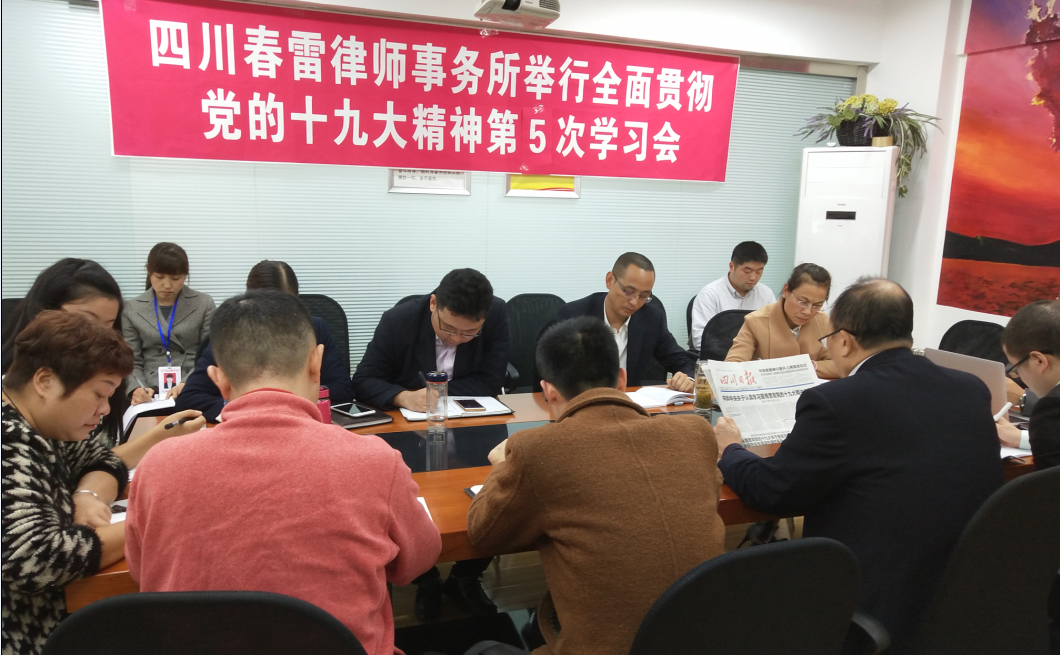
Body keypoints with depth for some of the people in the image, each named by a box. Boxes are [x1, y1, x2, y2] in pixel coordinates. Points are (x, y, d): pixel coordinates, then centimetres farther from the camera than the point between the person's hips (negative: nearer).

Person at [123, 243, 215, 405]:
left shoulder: (204, 304, 4)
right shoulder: (133, 309, 8)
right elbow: (132, 363, 7)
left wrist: (186, 385, -16)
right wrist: (137, 389, -13)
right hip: (151, 394, 1)